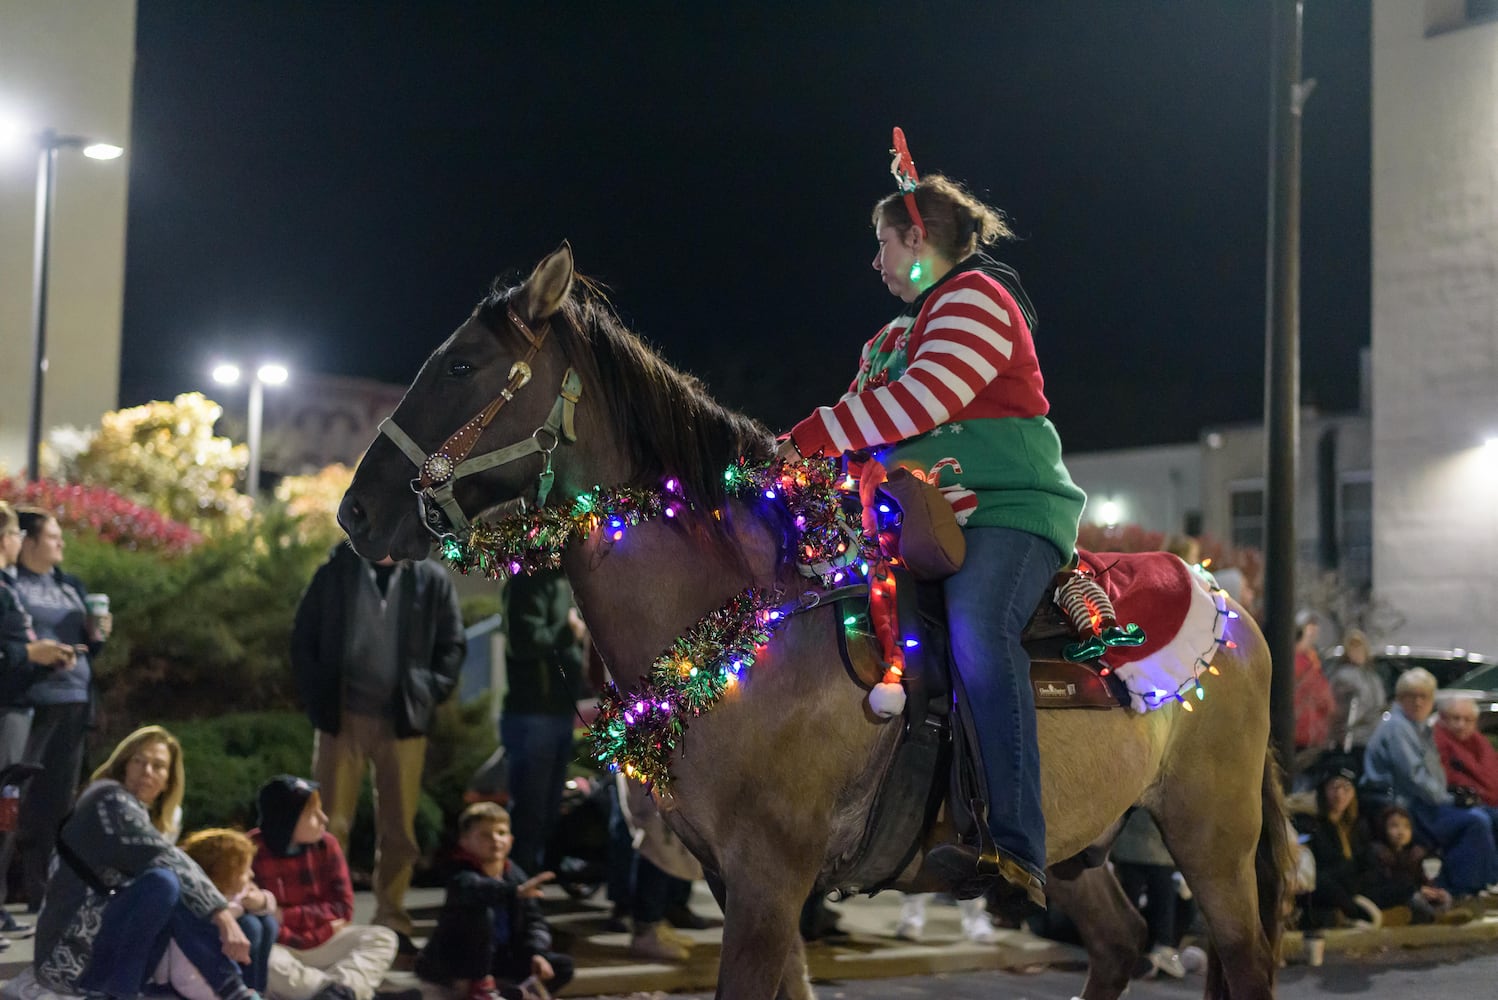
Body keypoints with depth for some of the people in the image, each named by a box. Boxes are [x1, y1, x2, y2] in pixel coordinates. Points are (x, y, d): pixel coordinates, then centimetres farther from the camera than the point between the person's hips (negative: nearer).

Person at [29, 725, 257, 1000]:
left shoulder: (145, 816, 20)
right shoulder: (110, 799, -7)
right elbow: (168, 862, -18)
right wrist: (223, 915, -24)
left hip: (102, 956, 9)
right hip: (71, 958, -9)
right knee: (164, 882, -26)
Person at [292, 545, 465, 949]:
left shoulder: (433, 580, 4)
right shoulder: (335, 573, 3)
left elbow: (451, 646, 7)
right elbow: (303, 640, 5)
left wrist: (429, 695, -4)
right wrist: (319, 699, -3)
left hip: (404, 720, 1)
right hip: (343, 717, -1)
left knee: (399, 828, 6)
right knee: (331, 825, 0)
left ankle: (392, 922, 15)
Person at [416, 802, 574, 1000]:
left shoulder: (516, 876, 0)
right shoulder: (464, 876, -21)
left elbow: (533, 920, 0)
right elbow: (471, 888, -46)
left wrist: (537, 953, -20)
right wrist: (515, 892, -61)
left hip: (499, 958, 6)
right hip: (455, 962, -6)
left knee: (563, 966, -6)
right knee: (481, 911, -33)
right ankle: (479, 984, -24)